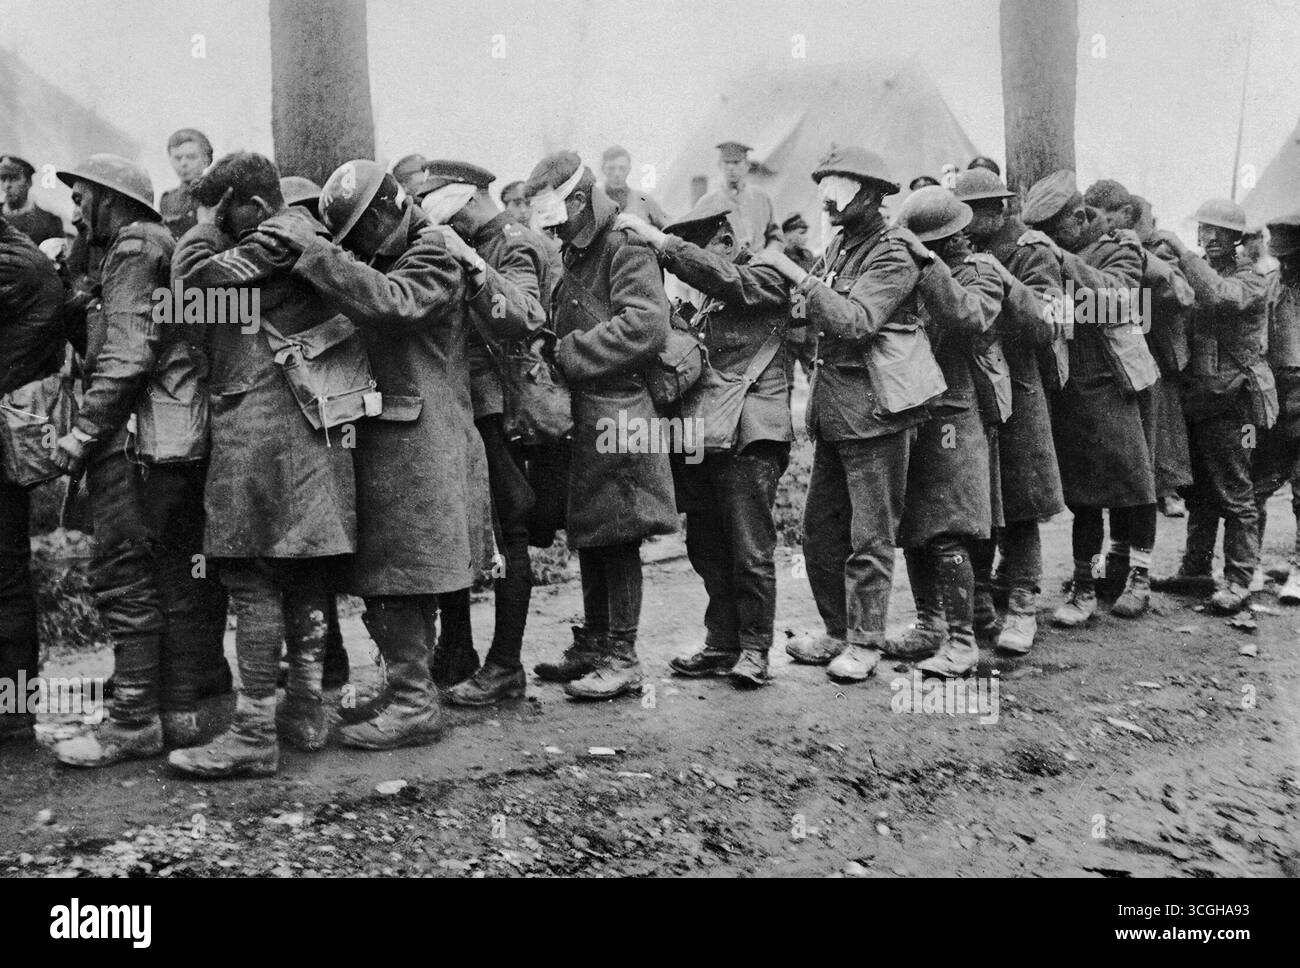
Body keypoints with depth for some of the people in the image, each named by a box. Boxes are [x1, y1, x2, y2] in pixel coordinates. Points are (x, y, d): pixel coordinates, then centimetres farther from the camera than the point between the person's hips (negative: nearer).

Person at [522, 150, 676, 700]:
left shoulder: (626, 250, -8)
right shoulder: (576, 257, 20)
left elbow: (644, 327, -22)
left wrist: (567, 355, -16)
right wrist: (556, 354, 5)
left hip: (616, 412, -9)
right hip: (582, 416, 9)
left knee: (617, 536, -5)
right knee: (589, 536, 13)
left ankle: (623, 660, 2)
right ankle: (592, 646, 23)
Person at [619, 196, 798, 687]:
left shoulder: (766, 279, 0)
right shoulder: (710, 302, 22)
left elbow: (722, 277, -19)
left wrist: (657, 239, -21)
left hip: (750, 433, -7)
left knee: (751, 549, -7)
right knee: (707, 546, 8)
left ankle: (754, 650, 2)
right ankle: (722, 644, 16)